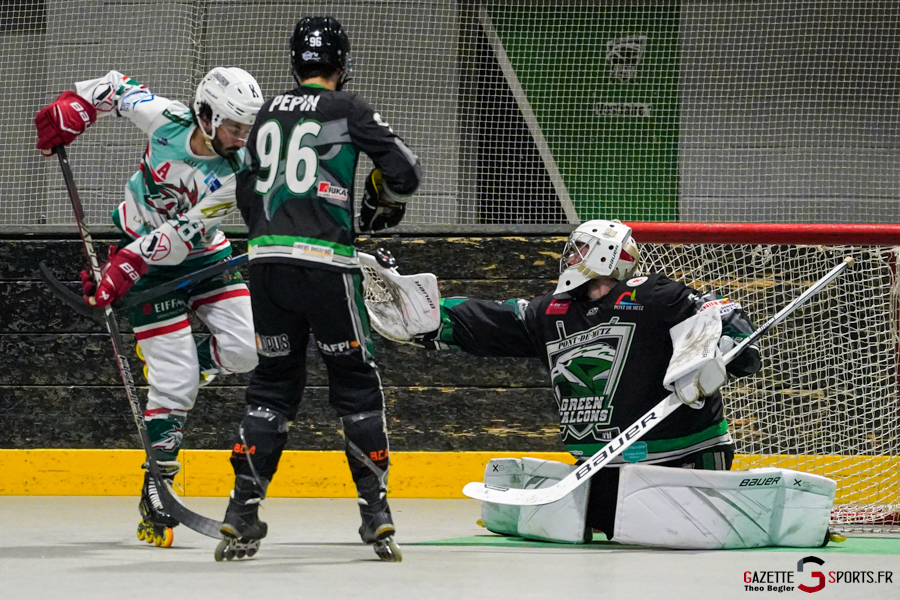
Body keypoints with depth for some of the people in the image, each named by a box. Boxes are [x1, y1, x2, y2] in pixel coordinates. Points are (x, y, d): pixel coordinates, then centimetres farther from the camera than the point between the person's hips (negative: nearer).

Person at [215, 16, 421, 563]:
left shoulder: (268, 115, 15)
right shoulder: (347, 110, -2)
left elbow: (247, 194, 18)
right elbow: (405, 169, -3)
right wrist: (386, 203, 18)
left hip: (266, 259, 5)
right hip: (325, 263, -5)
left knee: (274, 383, 12)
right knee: (357, 383, 5)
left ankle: (243, 512, 3)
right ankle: (376, 512, 2)